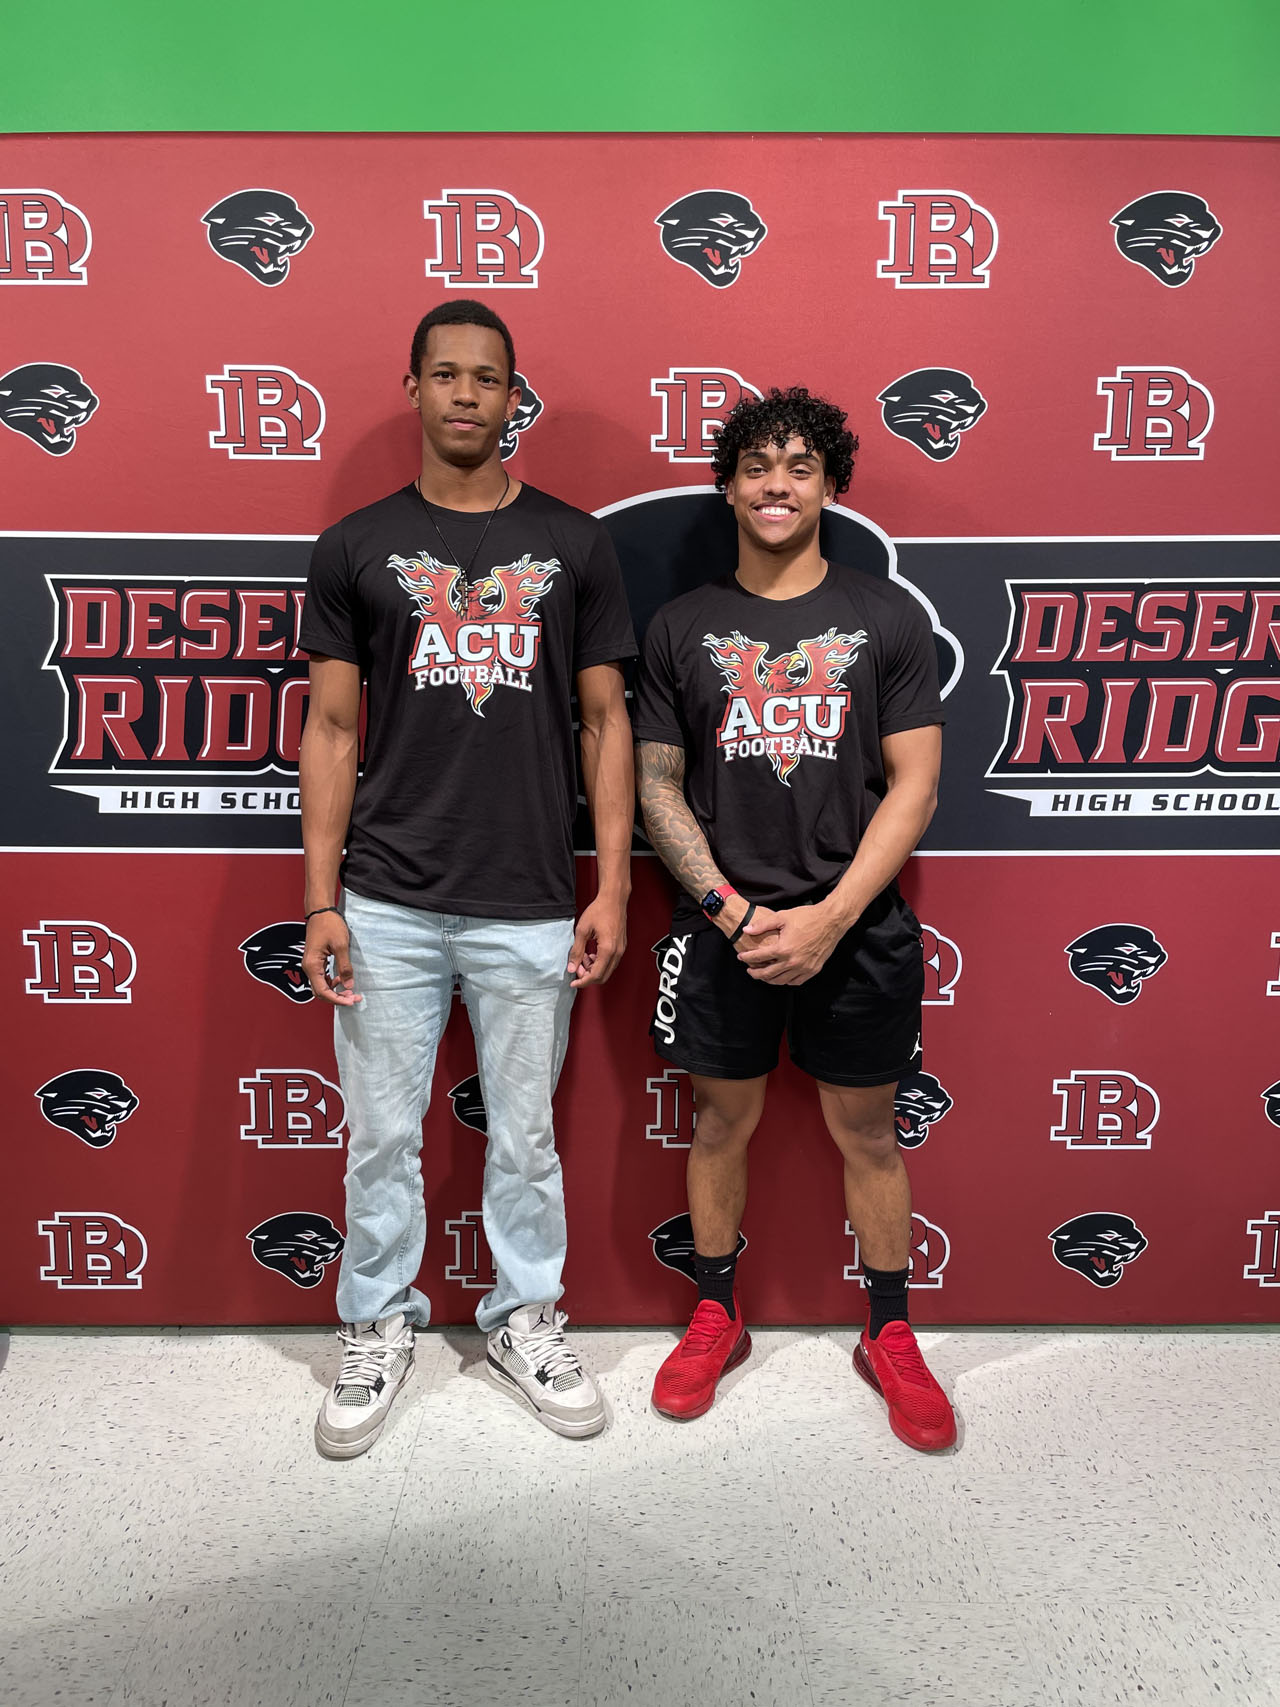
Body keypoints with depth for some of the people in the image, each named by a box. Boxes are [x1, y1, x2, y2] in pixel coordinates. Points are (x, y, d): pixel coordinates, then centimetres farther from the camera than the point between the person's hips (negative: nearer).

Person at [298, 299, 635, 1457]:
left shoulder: (573, 543, 4)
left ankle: (526, 1321, 34)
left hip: (530, 907, 0)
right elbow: (331, 730, 4)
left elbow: (607, 722, 4)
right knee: (381, 1135, 11)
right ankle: (379, 1327, 32)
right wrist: (320, 901, -2)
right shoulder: (357, 547, 4)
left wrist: (613, 890, -3)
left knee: (525, 1134, 13)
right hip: (388, 905, 1)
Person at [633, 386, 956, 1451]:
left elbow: (915, 783, -3)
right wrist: (732, 911, -9)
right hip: (724, 927, 1)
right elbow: (658, 785, 3)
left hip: (858, 930, 0)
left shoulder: (888, 617, 1)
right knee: (722, 1124, 13)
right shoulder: (682, 626, 4)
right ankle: (717, 1320, 33)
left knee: (867, 1132, 11)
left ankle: (891, 1336, 30)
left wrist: (831, 917, -13)